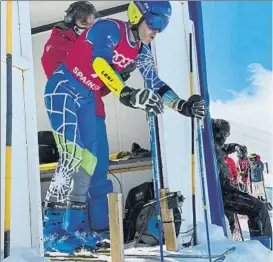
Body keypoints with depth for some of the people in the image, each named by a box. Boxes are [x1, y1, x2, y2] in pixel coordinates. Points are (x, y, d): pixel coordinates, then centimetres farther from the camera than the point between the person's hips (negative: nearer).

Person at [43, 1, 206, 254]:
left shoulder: (141, 52, 3)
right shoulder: (109, 28, -19)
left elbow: (156, 85, 7)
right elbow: (99, 62, -36)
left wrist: (182, 106, -6)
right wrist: (128, 94, -47)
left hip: (89, 99, 8)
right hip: (63, 90, -8)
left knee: (96, 162, 3)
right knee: (73, 155, -22)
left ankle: (77, 227, 12)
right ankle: (51, 229, -16)